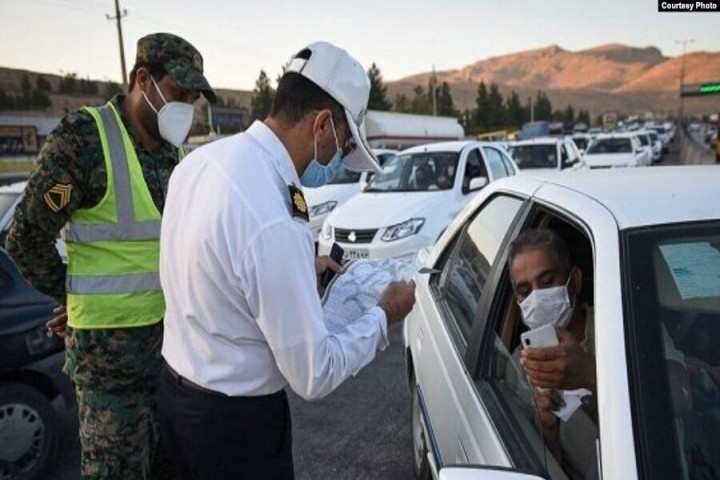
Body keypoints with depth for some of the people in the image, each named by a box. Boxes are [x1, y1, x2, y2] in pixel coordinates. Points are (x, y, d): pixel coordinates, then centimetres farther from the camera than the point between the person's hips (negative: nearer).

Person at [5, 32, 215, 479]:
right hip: (110, 340, -6)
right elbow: (26, 239, -12)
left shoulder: (168, 150, 7)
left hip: (169, 332, 7)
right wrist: (76, 297, 0)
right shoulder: (83, 138, -15)